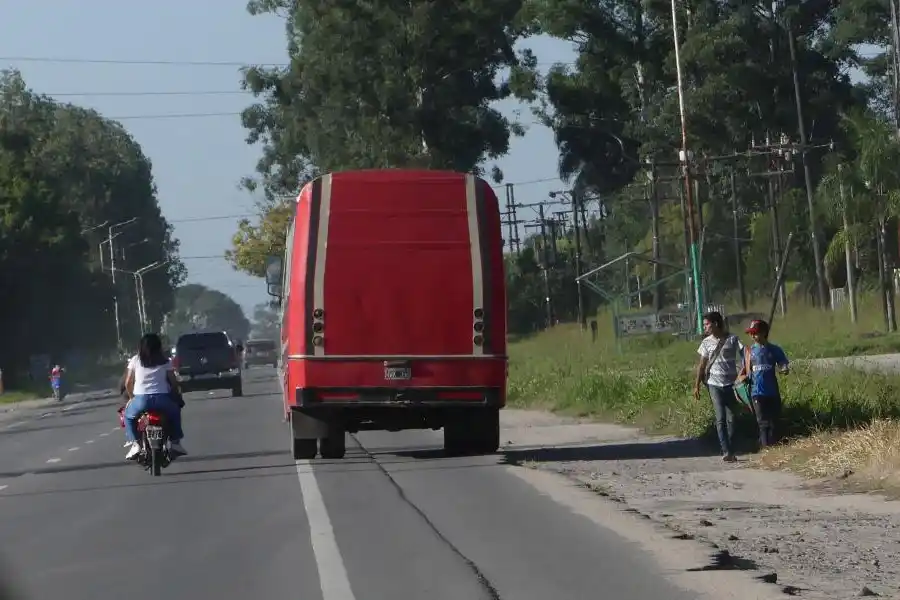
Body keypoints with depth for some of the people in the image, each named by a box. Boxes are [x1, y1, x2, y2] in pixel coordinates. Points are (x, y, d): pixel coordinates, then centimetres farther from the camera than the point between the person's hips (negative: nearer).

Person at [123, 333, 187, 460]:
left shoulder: (135, 360, 10)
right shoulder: (165, 361, 12)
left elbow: (128, 383, 12)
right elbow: (173, 383, 11)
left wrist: (131, 396, 29)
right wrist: (175, 396, 29)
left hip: (141, 399, -1)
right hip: (162, 400, 1)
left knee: (128, 415, 29)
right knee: (175, 411, 32)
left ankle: (135, 443, 9)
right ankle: (175, 443, 22)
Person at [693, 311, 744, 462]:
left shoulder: (732, 340, -2)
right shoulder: (706, 342, 6)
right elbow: (702, 364, 9)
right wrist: (697, 385, 6)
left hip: (731, 384, -1)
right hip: (715, 384, 1)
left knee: (731, 418, 3)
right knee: (720, 419, -8)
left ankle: (731, 452, 10)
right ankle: (726, 451, -14)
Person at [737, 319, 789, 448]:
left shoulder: (774, 350, 1)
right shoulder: (750, 351, 4)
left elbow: (784, 367, 3)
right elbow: (746, 370, 8)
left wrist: (785, 369, -21)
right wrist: (742, 377, -14)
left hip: (772, 392, 0)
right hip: (757, 392, 0)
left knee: (773, 421, 5)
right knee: (763, 423, 0)